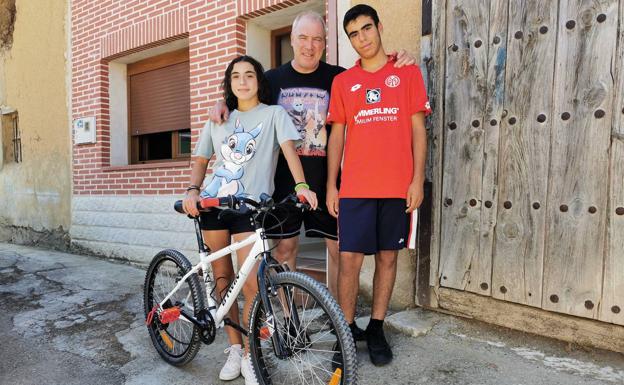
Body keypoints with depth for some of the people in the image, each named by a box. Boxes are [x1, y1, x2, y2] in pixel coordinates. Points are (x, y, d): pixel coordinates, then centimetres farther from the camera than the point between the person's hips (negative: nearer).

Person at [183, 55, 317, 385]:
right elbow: (201, 161, 18)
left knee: (251, 285, -8)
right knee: (222, 279, 10)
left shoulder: (274, 114, 7)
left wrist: (300, 185, -24)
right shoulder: (217, 120, 18)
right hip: (213, 205, 4)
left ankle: (249, 356, 13)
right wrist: (192, 191, 0)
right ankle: (234, 349, 27)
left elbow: (289, 148, -7)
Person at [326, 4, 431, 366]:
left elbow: (418, 128, 4)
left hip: (398, 186, 0)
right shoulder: (343, 81, 10)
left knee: (388, 257, 8)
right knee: (350, 259, -1)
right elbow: (337, 135, 9)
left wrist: (418, 179, -4)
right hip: (355, 187, 1)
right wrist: (331, 185, 3)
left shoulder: (407, 72, 7)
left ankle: (377, 329, 23)